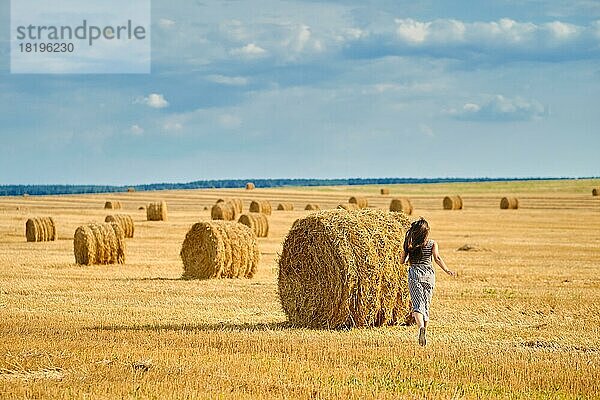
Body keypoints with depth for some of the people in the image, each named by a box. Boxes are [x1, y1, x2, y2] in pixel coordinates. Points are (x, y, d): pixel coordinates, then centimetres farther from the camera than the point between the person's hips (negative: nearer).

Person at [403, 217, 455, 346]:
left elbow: (403, 261, 1)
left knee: (417, 304, -9)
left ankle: (421, 327, -35)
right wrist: (447, 270, -12)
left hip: (414, 274, -1)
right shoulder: (432, 244, 2)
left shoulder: (410, 244, 3)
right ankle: (424, 332, 15)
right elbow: (437, 258, -11)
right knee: (426, 304, 14)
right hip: (429, 274, 1)